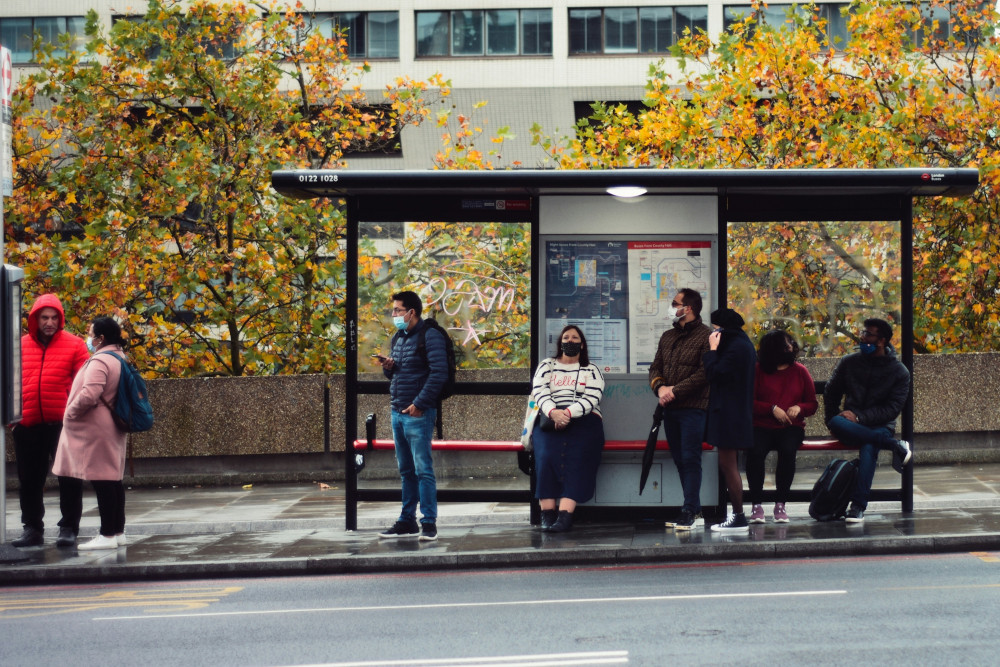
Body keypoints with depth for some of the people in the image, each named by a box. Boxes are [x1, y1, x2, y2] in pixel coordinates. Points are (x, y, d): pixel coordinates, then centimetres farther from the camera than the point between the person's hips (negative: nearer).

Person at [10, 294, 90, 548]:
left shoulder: (74, 345, 0)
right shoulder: (20, 346, 8)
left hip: (62, 423, -3)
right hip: (27, 425, 3)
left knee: (69, 478, 2)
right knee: (29, 479, 11)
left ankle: (69, 528, 10)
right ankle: (32, 529, 21)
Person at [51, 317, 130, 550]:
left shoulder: (100, 361, -16)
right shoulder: (119, 358, 15)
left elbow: (88, 395, -25)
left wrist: (70, 413, -9)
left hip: (97, 429, -10)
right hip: (113, 427, 10)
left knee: (102, 480, -8)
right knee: (113, 479, 12)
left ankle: (107, 535, -6)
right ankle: (118, 531, 16)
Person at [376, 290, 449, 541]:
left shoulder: (429, 336, -8)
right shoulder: (398, 338, 18)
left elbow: (439, 373, -16)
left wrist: (419, 403, -18)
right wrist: (388, 368, 3)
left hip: (418, 413, -8)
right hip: (397, 412, 8)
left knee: (423, 469, -7)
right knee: (406, 470, 12)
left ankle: (429, 523, -4)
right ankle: (407, 521, 17)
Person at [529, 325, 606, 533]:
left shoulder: (591, 371, 18)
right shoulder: (547, 366, 22)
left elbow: (591, 398, 1)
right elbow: (540, 392, 5)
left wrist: (568, 413, -18)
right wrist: (553, 412, -17)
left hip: (583, 421, -1)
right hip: (549, 421, 1)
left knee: (577, 457, -29)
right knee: (546, 455, -28)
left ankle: (565, 515, -39)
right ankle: (547, 514, -31)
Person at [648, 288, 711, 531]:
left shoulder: (705, 336, -6)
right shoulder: (667, 336, 19)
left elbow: (704, 372, -14)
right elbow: (655, 367, 15)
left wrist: (676, 391, -16)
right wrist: (660, 387, -6)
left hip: (693, 408, -7)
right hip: (670, 410, 8)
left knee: (690, 460, -8)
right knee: (680, 460, 8)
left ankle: (690, 512, -7)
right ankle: (695, 512, 13)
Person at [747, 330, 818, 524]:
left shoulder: (799, 371, 13)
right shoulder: (758, 371, 5)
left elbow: (813, 404, 16)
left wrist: (799, 408, -5)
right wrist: (772, 409, -12)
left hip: (791, 427, 1)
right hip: (761, 427, -1)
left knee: (787, 450, -33)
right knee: (755, 451, -34)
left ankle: (780, 504, -23)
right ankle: (756, 504, -22)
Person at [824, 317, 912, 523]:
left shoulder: (899, 372, 1)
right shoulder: (848, 362, 8)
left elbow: (892, 409, -7)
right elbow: (831, 393, 17)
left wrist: (859, 417, -18)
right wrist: (833, 420, 0)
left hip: (879, 427, -2)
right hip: (850, 426, 2)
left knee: (869, 446, -37)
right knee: (836, 423, -35)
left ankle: (858, 507, -36)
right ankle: (895, 445, -30)